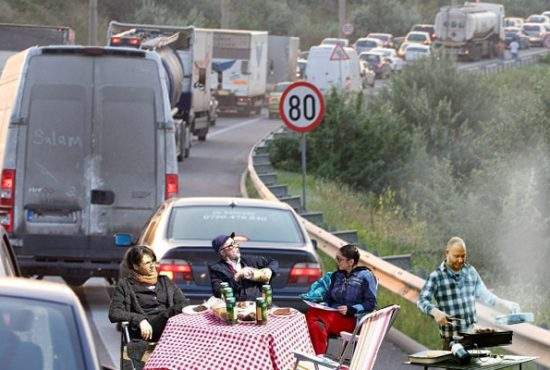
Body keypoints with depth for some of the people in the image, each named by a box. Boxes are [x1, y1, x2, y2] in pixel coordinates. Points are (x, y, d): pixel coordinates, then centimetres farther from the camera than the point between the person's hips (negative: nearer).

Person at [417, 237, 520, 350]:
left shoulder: (470, 271, 11)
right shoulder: (437, 277, -5)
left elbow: (483, 294, 16)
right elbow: (422, 300, -9)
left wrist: (503, 303, 4)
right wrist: (435, 312, -28)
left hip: (473, 332, 4)